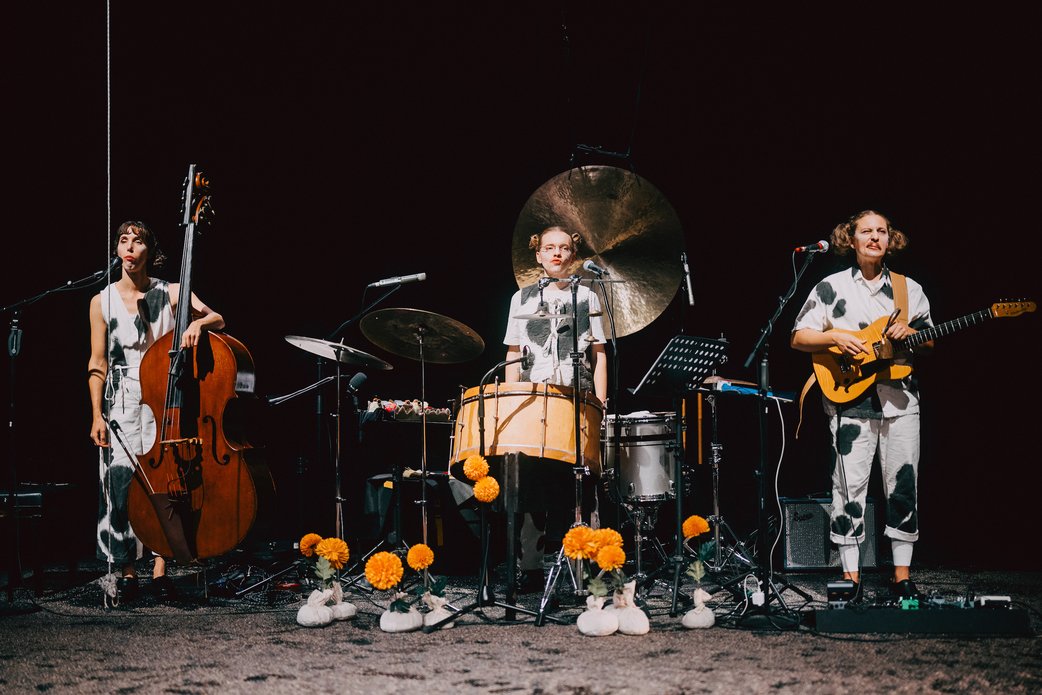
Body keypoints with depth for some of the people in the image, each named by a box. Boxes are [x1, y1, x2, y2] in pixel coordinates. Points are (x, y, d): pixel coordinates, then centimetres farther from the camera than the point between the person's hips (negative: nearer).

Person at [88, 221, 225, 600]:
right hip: (120, 401, 0)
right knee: (121, 480, -8)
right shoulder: (102, 302, 3)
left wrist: (197, 323, -23)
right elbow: (98, 364, 4)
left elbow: (218, 320, 0)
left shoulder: (171, 293, 3)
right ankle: (127, 571, 2)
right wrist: (97, 416, -3)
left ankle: (160, 569, 2)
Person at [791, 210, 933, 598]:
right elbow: (798, 337, 2)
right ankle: (851, 574, 4)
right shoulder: (831, 288, 4)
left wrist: (910, 333, -6)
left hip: (901, 401, 3)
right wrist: (835, 338, -14)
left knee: (903, 485, 3)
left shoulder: (909, 289, 11)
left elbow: (930, 343, 15)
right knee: (850, 486, -3)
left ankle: (902, 574, 12)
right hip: (850, 401, -2)